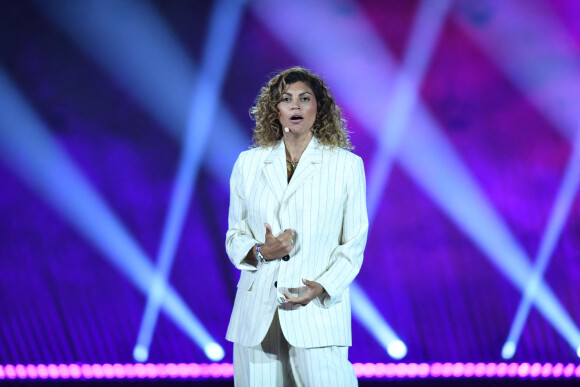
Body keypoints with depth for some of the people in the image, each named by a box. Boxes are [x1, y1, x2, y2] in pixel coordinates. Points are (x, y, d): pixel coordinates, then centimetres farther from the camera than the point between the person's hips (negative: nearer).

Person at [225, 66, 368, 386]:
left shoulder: (346, 165, 6)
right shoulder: (248, 163, 12)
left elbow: (354, 244, 4)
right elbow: (235, 237, 15)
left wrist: (322, 287, -12)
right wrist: (261, 251, -6)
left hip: (317, 310, -2)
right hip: (258, 313, 2)